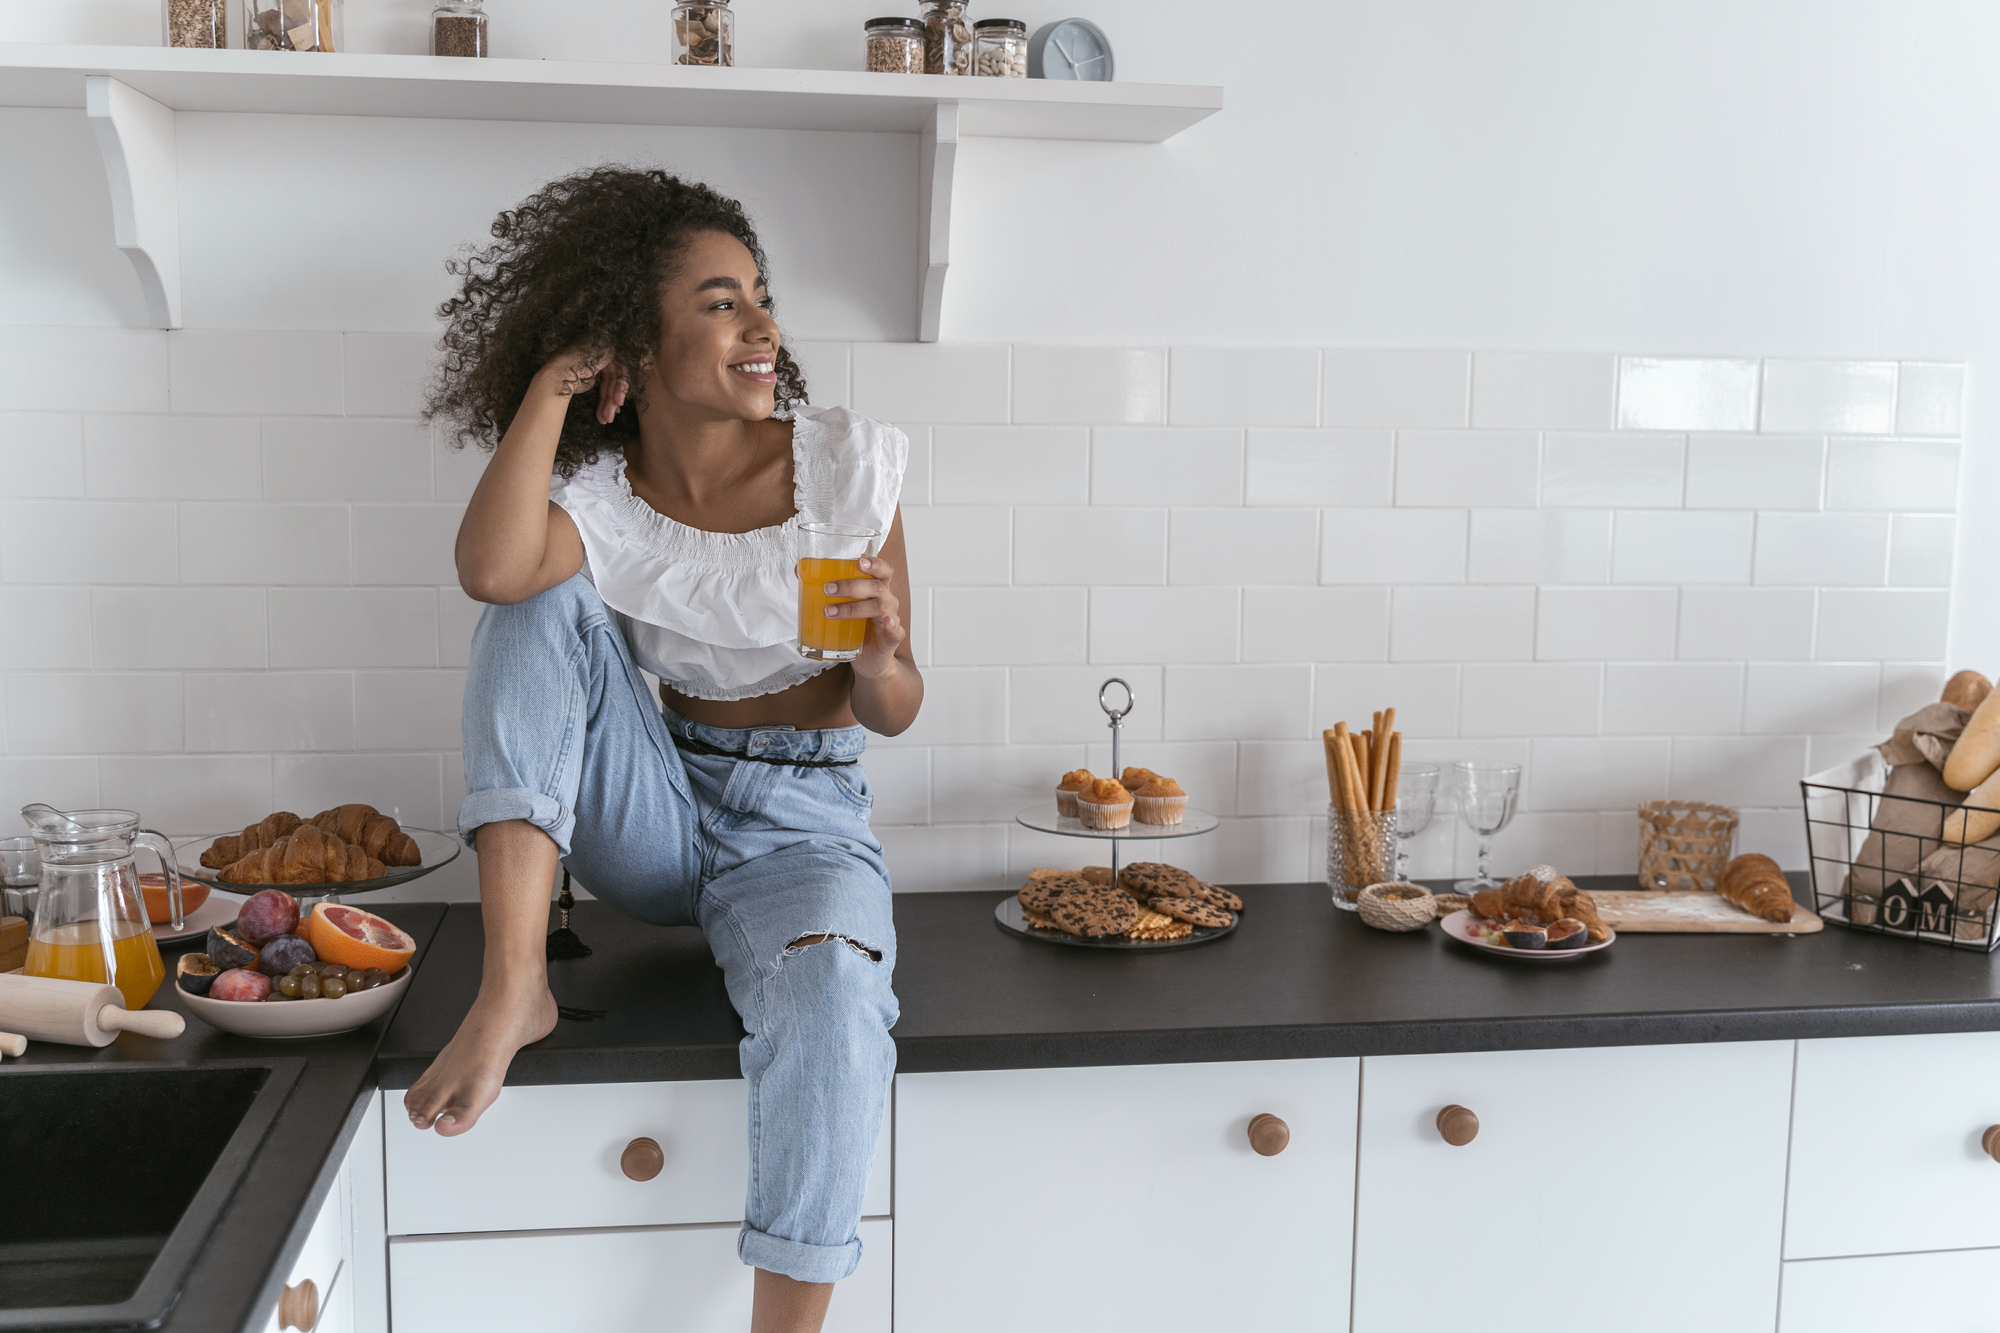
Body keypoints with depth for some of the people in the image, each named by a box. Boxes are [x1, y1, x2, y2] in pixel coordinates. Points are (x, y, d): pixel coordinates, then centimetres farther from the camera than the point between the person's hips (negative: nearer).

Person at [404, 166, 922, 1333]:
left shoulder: (847, 465, -6)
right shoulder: (594, 492, -4)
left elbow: (893, 714, -3)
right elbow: (491, 571, -30)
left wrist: (880, 650, -27)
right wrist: (555, 381, -18)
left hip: (804, 824, -2)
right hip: (654, 822, 2)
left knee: (833, 993, -35)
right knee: (547, 601, -19)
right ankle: (514, 987, -23)